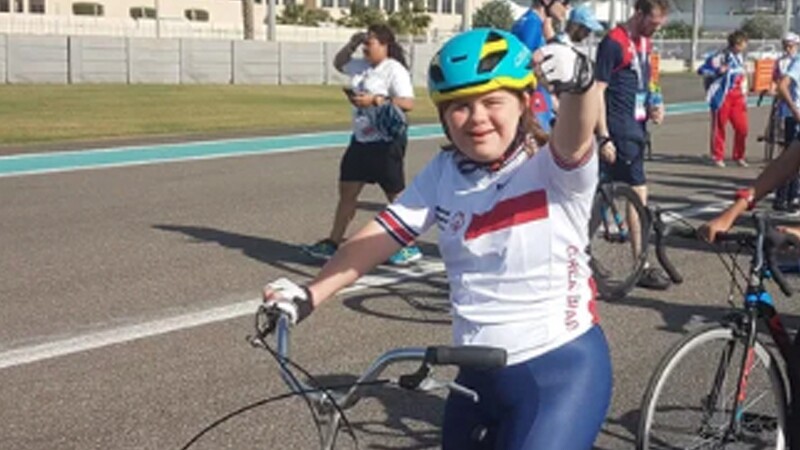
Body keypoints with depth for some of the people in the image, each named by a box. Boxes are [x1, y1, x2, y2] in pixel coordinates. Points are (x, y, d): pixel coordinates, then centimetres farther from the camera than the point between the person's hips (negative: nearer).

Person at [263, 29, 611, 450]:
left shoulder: (554, 168, -13)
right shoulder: (443, 174, -1)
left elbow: (576, 139, -34)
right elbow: (378, 236, -7)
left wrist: (579, 82, -56)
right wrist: (308, 296, -19)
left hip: (561, 368, -5)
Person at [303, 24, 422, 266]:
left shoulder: (395, 70, -13)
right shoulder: (362, 66, 11)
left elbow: (408, 103, -22)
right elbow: (339, 63, 30)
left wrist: (374, 100, -26)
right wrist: (351, 45, 12)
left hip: (387, 141, -8)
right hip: (362, 139, 9)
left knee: (396, 194, -1)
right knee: (347, 190, 9)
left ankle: (410, 247, 10)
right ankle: (333, 242, 15)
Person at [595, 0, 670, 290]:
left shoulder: (645, 43, 13)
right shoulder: (613, 43, -14)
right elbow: (597, 92, -16)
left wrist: (653, 106, 6)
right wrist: (604, 138, -19)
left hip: (636, 128, 8)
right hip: (619, 132, -8)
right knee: (639, 195, -7)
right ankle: (642, 268, -1)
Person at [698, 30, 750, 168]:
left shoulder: (740, 57, 12)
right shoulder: (720, 56, -10)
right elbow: (702, 70, -14)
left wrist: (744, 96, 21)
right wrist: (718, 71, -26)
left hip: (738, 96, 6)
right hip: (722, 96, -6)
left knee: (742, 127, 2)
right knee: (719, 127, 1)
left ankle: (739, 156, 16)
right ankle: (717, 157, 12)